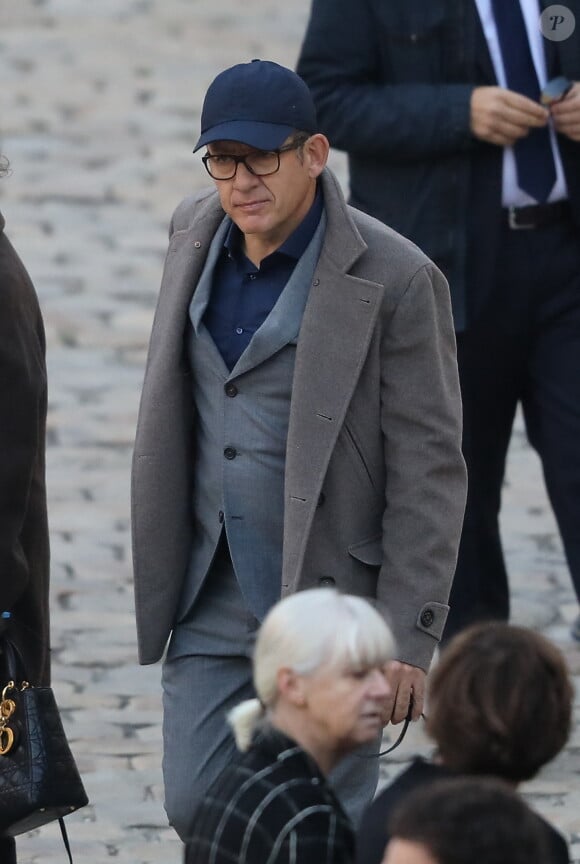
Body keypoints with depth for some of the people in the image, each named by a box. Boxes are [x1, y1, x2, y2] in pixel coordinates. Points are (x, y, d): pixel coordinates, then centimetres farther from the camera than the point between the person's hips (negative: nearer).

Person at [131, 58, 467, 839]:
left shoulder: (395, 280, -15)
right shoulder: (195, 234, 4)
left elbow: (429, 472, -13)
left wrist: (410, 636, -15)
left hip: (330, 597, -6)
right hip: (213, 600, 6)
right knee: (199, 808, 5)